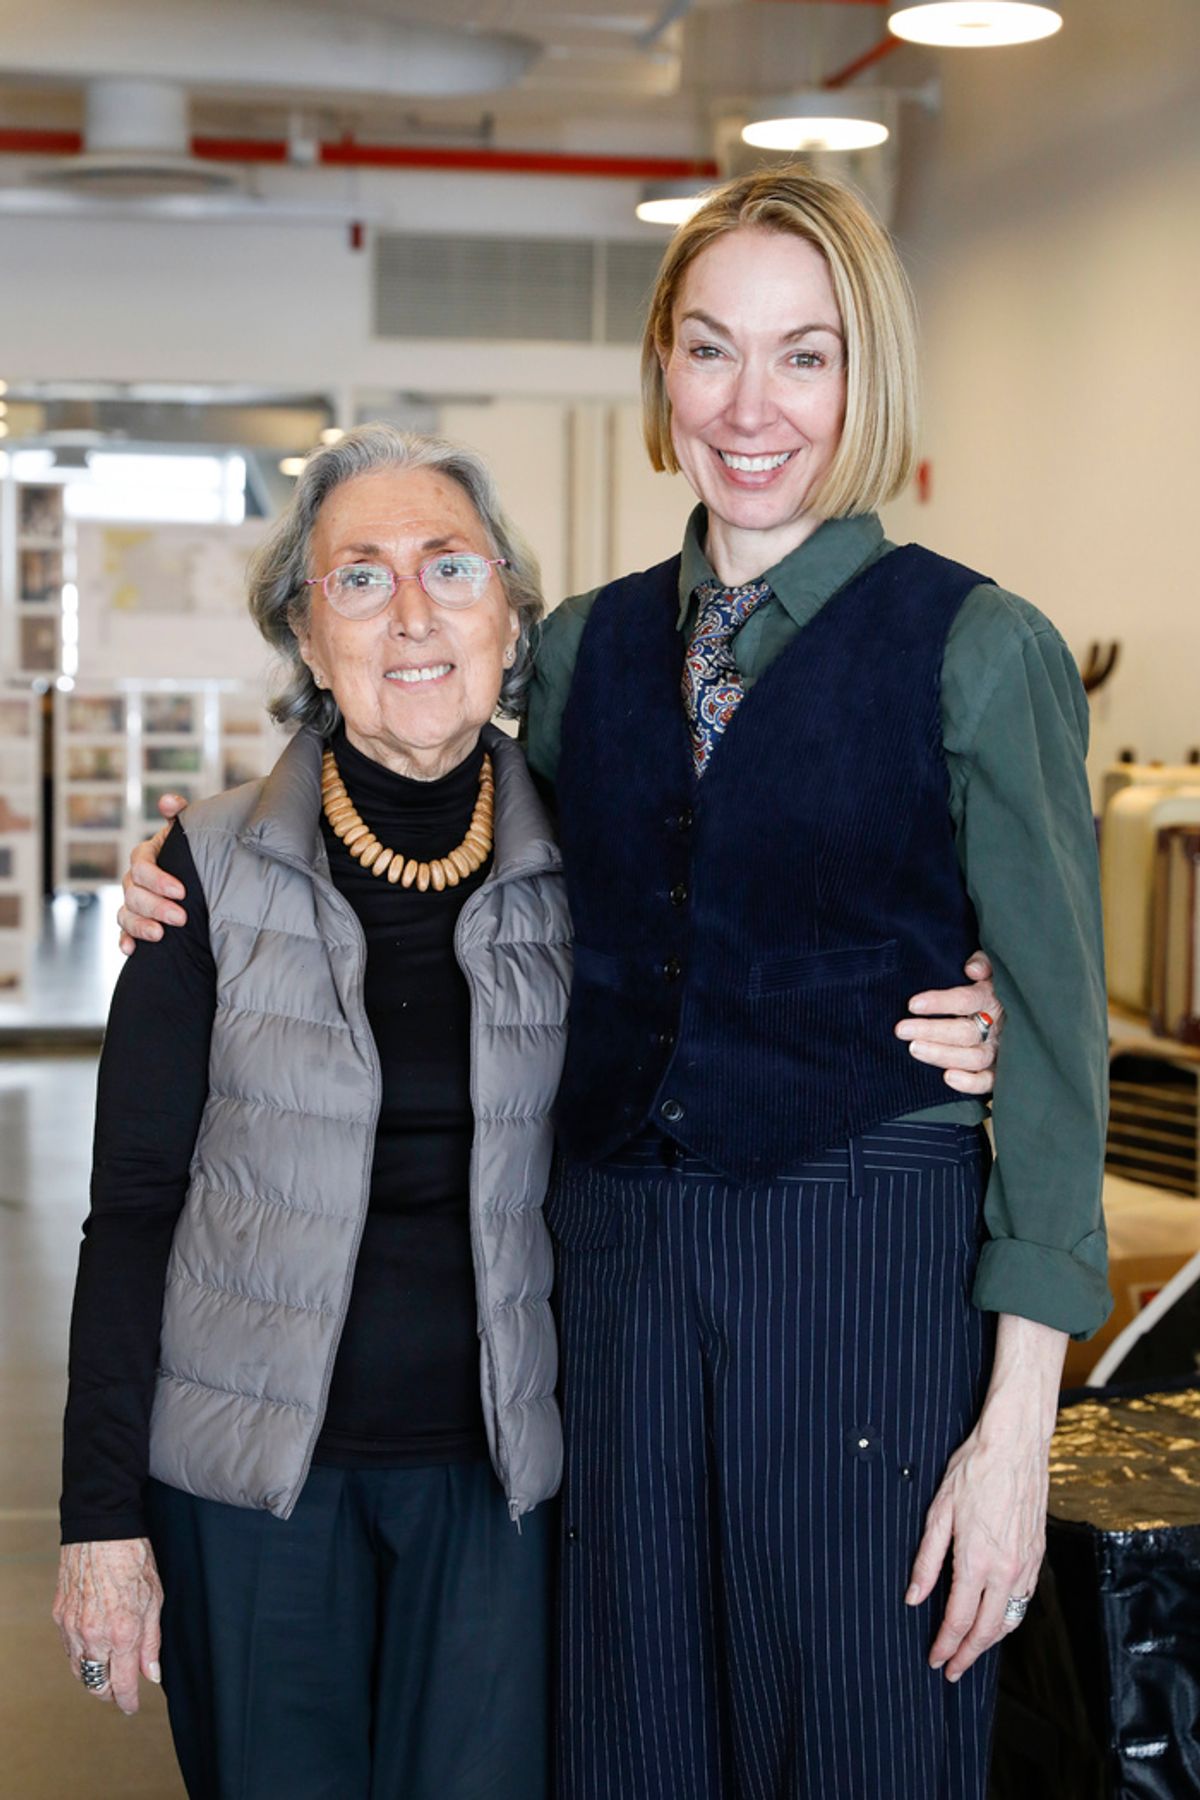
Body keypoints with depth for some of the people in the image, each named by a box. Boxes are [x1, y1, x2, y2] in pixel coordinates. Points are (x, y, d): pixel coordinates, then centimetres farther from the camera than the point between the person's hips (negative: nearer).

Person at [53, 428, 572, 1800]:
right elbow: (131, 1208, -4)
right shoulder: (214, 871, -5)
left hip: (497, 1472, 2)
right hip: (252, 1473, -1)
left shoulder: (575, 872, 0)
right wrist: (103, 1519, -7)